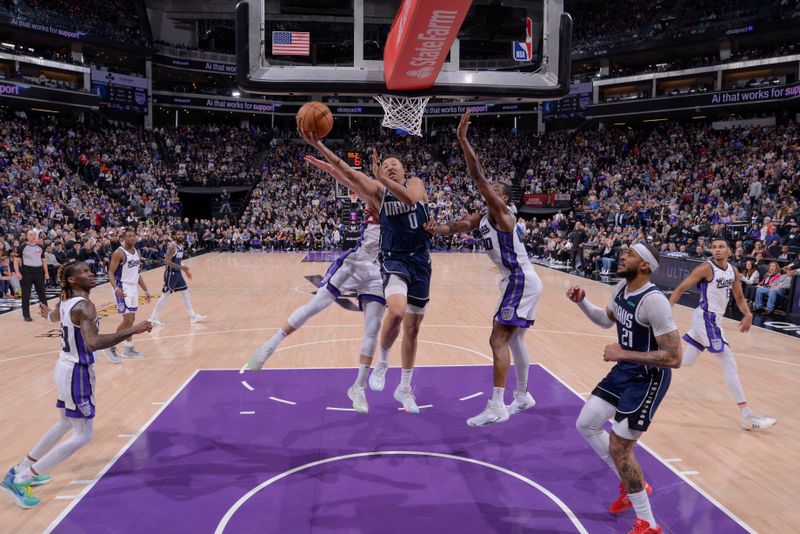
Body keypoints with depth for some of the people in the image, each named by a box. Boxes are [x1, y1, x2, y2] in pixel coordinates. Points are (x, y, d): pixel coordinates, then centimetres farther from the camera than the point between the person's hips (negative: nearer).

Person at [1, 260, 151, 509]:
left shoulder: (66, 301, 5)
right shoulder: (84, 306, -23)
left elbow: (54, 316, 31)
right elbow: (93, 343, -39)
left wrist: (46, 312, 54)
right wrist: (132, 330, -39)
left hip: (65, 368, 10)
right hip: (77, 373, -10)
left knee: (65, 424, 28)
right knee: (82, 436, 1)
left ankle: (22, 469, 40)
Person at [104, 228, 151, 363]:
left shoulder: (136, 252, 9)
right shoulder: (119, 253, -15)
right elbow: (111, 272, -17)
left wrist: (145, 290, 17)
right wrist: (116, 288, -32)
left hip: (133, 287, 8)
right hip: (123, 288, -8)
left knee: (131, 319, 12)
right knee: (127, 319, -12)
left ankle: (128, 348, 23)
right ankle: (110, 346, 1)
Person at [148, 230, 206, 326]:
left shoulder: (181, 246, 9)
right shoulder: (172, 246, -18)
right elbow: (167, 261, -25)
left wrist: (186, 270, 18)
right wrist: (181, 267, -29)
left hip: (177, 273, 9)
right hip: (171, 273, -9)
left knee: (186, 293, 13)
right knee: (165, 295, -5)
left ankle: (193, 316, 21)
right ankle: (153, 318, 3)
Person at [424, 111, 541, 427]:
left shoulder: (502, 212, -13)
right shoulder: (482, 217, 12)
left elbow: (479, 178, -24)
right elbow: (456, 227, 1)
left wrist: (463, 141, -26)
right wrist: (436, 228, -21)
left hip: (521, 281, -10)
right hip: (518, 282, 10)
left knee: (498, 340, -13)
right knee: (514, 339, 18)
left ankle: (496, 408, -10)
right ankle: (523, 397, 33)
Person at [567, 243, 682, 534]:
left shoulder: (654, 301, -29)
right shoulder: (622, 287, -2)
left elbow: (674, 358, -30)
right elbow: (607, 319, 18)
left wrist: (623, 354, -28)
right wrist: (581, 302, 1)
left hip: (648, 379, -9)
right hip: (624, 371, 9)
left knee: (618, 449, -5)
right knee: (586, 424, 15)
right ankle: (632, 483, 33)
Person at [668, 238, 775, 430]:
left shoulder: (734, 271, 9)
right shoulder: (706, 268, -14)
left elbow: (739, 297, 18)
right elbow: (681, 288, -15)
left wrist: (748, 314, -2)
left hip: (712, 319, 9)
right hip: (707, 319, -9)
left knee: (685, 361, 15)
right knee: (729, 363, -8)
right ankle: (747, 416, -4)